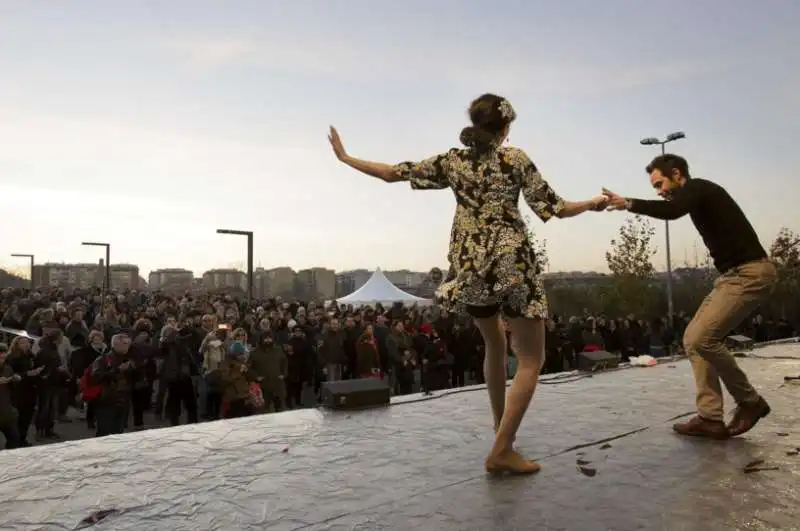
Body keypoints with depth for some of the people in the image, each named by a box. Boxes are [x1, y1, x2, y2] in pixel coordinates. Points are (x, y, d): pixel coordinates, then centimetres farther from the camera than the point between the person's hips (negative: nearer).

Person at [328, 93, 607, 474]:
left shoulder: (452, 160, 8)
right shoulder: (515, 159, -1)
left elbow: (393, 173, 9)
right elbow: (553, 208, -1)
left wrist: (344, 157, 21)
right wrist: (592, 204, 18)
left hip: (469, 268, 5)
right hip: (511, 263, -5)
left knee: (495, 346, 25)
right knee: (531, 359, 2)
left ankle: (501, 427, 37)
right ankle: (502, 451, -6)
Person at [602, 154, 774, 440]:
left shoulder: (697, 187, -10)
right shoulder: (697, 195, 19)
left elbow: (671, 211, -33)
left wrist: (628, 204, -29)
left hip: (750, 273, -10)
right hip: (736, 274, 10)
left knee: (702, 339, -16)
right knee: (693, 339, 4)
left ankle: (750, 402, 5)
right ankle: (711, 418, 4)